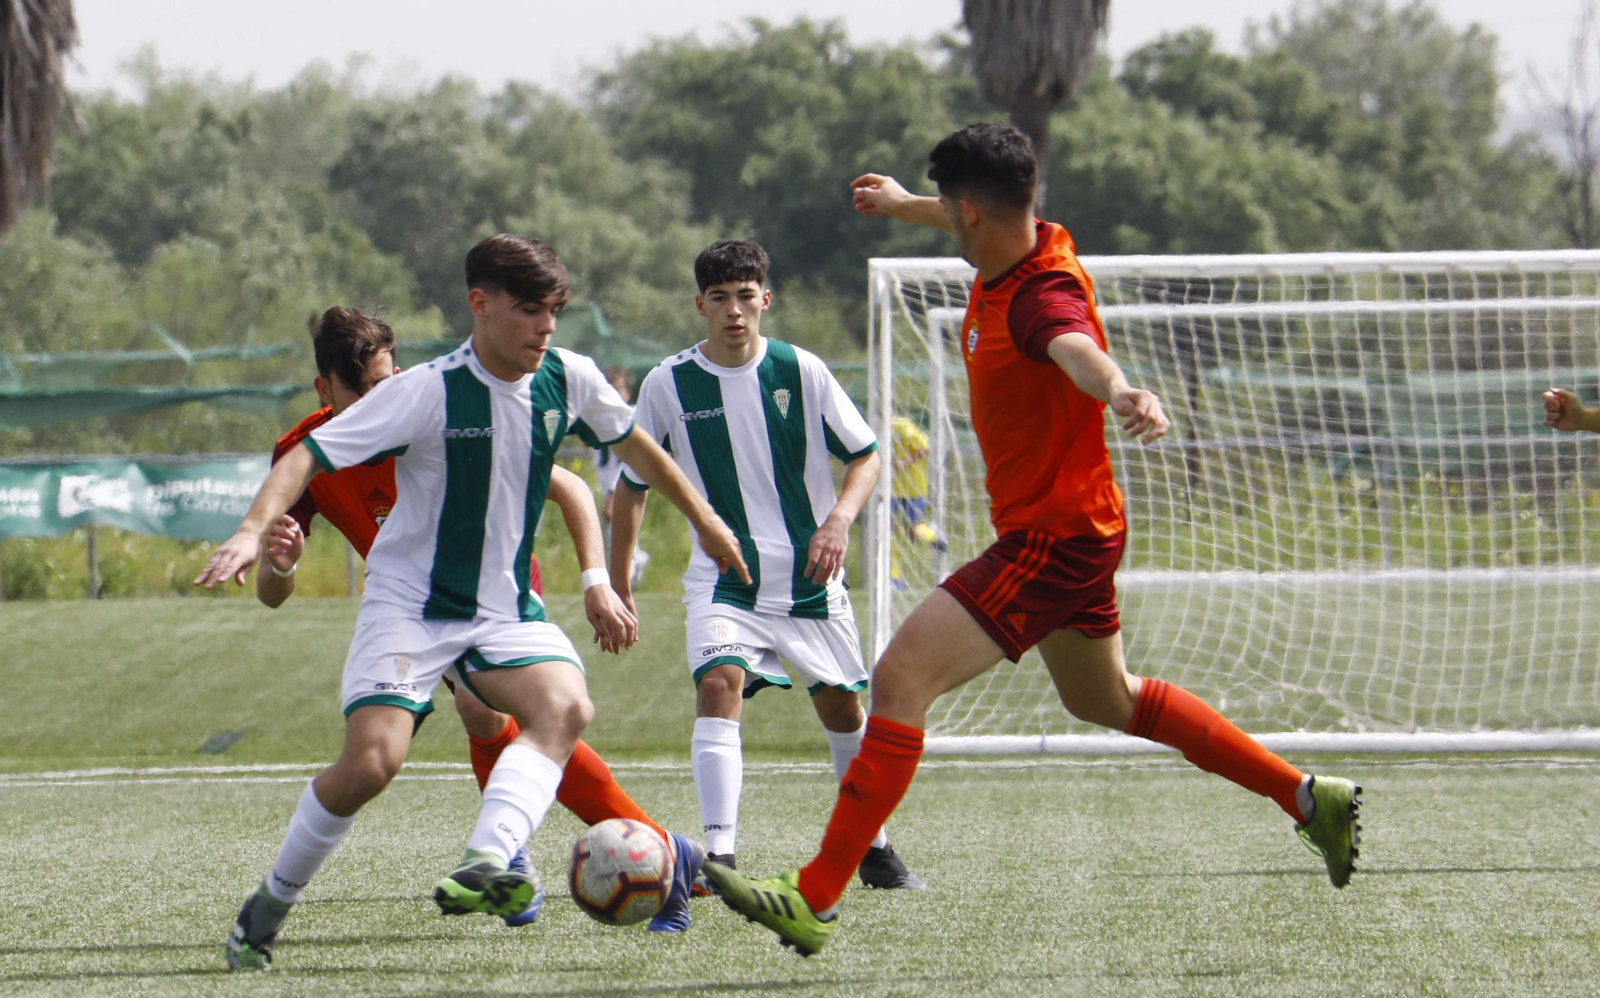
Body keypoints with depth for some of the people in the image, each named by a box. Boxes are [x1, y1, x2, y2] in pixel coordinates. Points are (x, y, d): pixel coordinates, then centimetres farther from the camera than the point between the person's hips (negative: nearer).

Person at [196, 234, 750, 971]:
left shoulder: (569, 380, -3)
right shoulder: (428, 392, -18)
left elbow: (632, 443, 19)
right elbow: (307, 456, -19)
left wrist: (705, 522, 29)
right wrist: (254, 530, -36)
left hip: (505, 606, 5)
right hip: (409, 603, -4)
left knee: (566, 707, -26)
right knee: (372, 761, -20)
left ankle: (484, 866, -42)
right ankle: (269, 904, 2)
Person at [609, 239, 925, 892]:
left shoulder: (801, 371, -4)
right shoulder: (668, 385, -4)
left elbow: (865, 457, 3)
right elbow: (633, 485, 7)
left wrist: (839, 519, -16)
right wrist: (617, 586, 6)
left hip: (810, 577, 1)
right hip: (722, 578, -1)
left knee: (842, 707, 10)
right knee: (718, 684, -25)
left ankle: (873, 847, 31)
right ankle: (720, 854, -31)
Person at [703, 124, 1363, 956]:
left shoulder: (1045, 293, -26)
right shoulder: (1013, 250, 1)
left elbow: (1077, 349, -50)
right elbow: (970, 227, 27)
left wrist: (1120, 394, -72)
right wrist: (902, 203, 47)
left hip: (1053, 539, -11)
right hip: (1069, 529, 11)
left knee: (900, 679, -17)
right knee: (1103, 699, 28)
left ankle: (816, 899, -17)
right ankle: (1308, 798, 36)